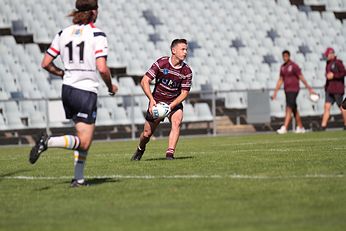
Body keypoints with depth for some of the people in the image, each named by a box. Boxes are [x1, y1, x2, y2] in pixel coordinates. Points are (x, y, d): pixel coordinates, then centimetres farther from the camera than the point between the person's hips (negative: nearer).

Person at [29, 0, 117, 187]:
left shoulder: (63, 33, 5)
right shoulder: (97, 35, -11)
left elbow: (46, 63, 6)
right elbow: (102, 68, -18)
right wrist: (111, 86, 0)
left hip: (67, 89, 7)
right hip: (86, 92, -7)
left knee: (84, 138, 19)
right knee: (83, 142, -4)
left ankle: (79, 179, 15)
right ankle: (48, 142, -24)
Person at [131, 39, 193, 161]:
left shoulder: (187, 71, -11)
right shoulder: (161, 63, -16)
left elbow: (184, 92, -7)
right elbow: (144, 81, -16)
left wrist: (171, 105, -22)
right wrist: (152, 100, -27)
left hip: (175, 102, 1)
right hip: (157, 102, -1)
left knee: (176, 122, -29)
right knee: (147, 133, 3)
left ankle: (170, 154, -30)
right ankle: (140, 149, 36)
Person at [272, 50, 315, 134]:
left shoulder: (294, 66, -10)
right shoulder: (283, 67, 11)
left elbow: (301, 78, -9)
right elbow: (280, 80, 17)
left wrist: (309, 88, -8)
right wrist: (275, 92, 15)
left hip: (293, 90, -7)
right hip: (287, 90, 7)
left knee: (289, 108, -14)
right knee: (294, 109, 13)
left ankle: (284, 128, -21)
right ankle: (300, 127, 22)